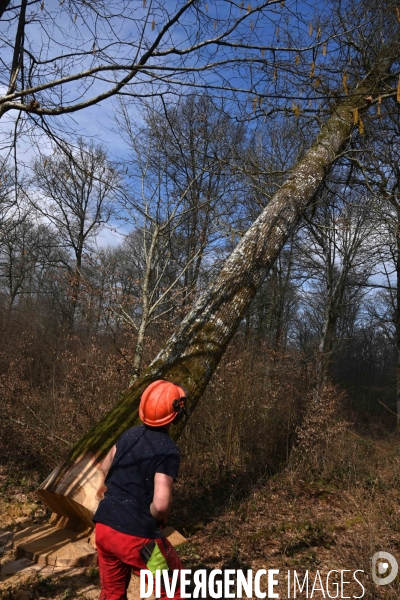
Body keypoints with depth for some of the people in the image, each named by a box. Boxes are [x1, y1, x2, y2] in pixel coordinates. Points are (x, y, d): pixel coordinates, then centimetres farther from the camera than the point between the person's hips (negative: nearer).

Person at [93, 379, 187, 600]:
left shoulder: (130, 434, 4)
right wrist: (157, 520, -4)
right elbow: (161, 504, -25)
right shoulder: (168, 450, -17)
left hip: (104, 528, 7)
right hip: (137, 536, -6)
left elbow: (105, 468, 20)